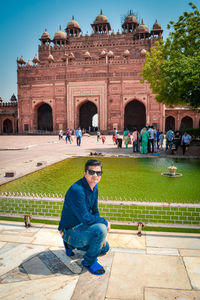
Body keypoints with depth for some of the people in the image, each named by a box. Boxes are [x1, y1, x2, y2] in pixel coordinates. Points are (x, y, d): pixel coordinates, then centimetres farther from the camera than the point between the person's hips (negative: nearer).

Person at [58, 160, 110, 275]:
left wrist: (101, 236, 0)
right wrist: (105, 222, -16)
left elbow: (95, 211, 8)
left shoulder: (95, 187, 0)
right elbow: (86, 218, -32)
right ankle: (89, 261, -5)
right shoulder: (77, 190, -30)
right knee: (101, 229, -31)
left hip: (82, 227, 9)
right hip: (70, 230, -9)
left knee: (105, 248, 18)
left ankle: (71, 244, 26)